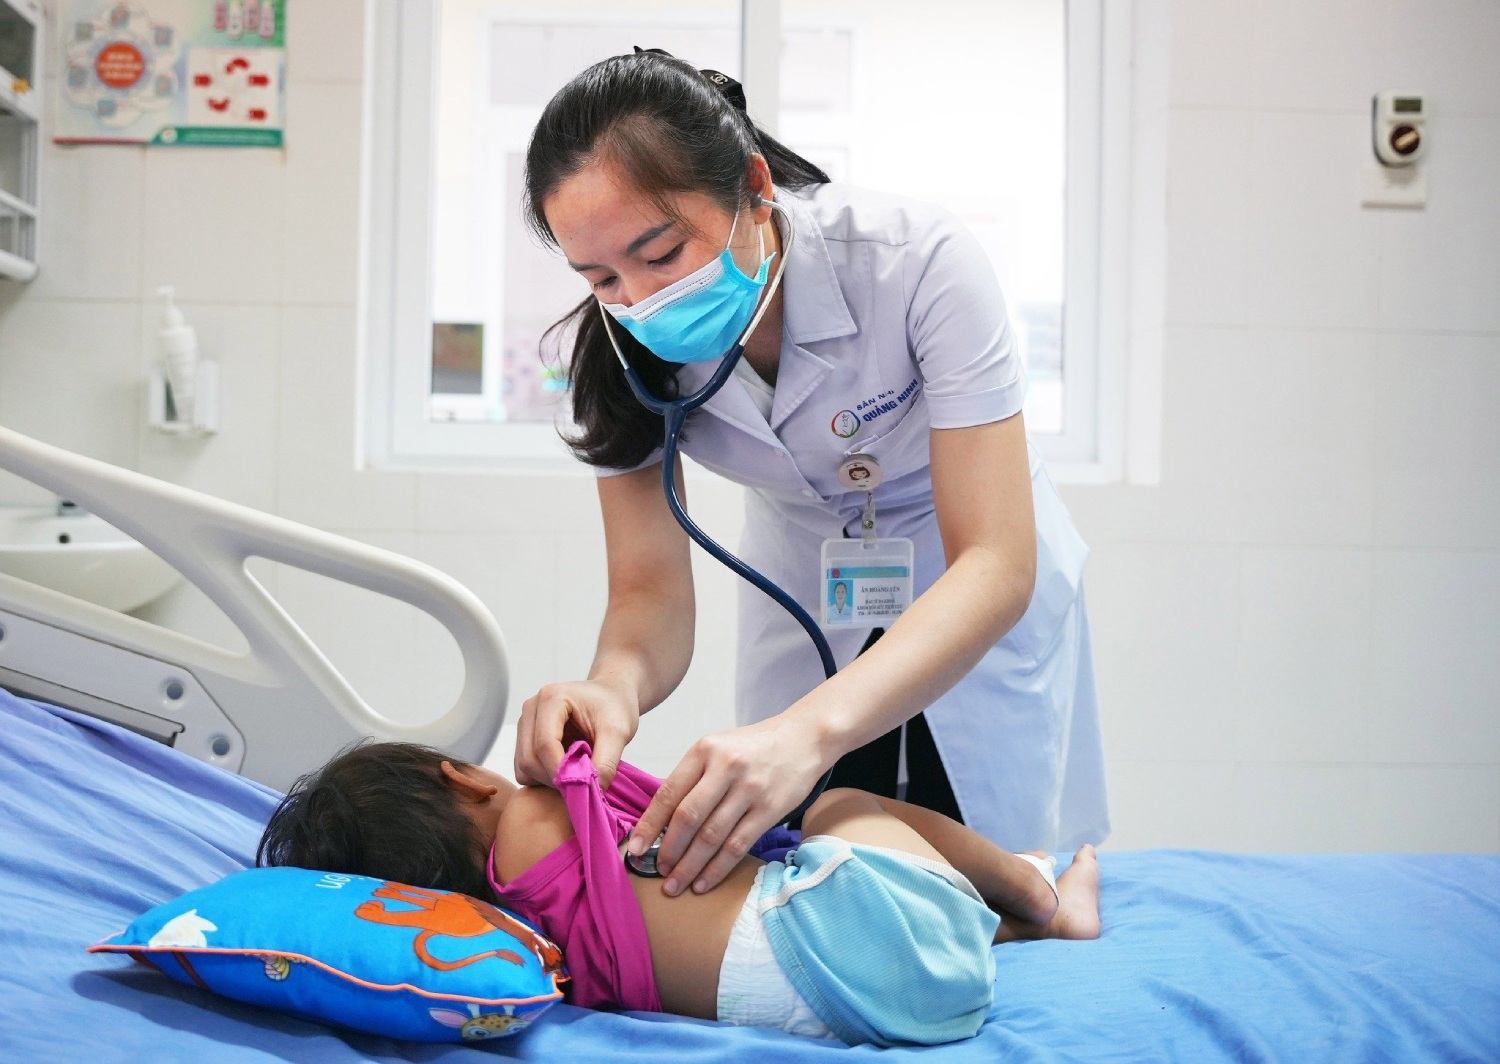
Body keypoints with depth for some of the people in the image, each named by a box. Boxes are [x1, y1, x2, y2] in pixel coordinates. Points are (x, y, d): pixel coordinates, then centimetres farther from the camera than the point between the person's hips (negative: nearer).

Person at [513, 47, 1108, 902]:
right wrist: (615, 686, -46)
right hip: (805, 601, 3)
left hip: (980, 599, -2)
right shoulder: (625, 350, -23)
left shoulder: (918, 259, -35)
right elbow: (650, 592, -20)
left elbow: (996, 563, -39)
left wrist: (810, 730, -54)